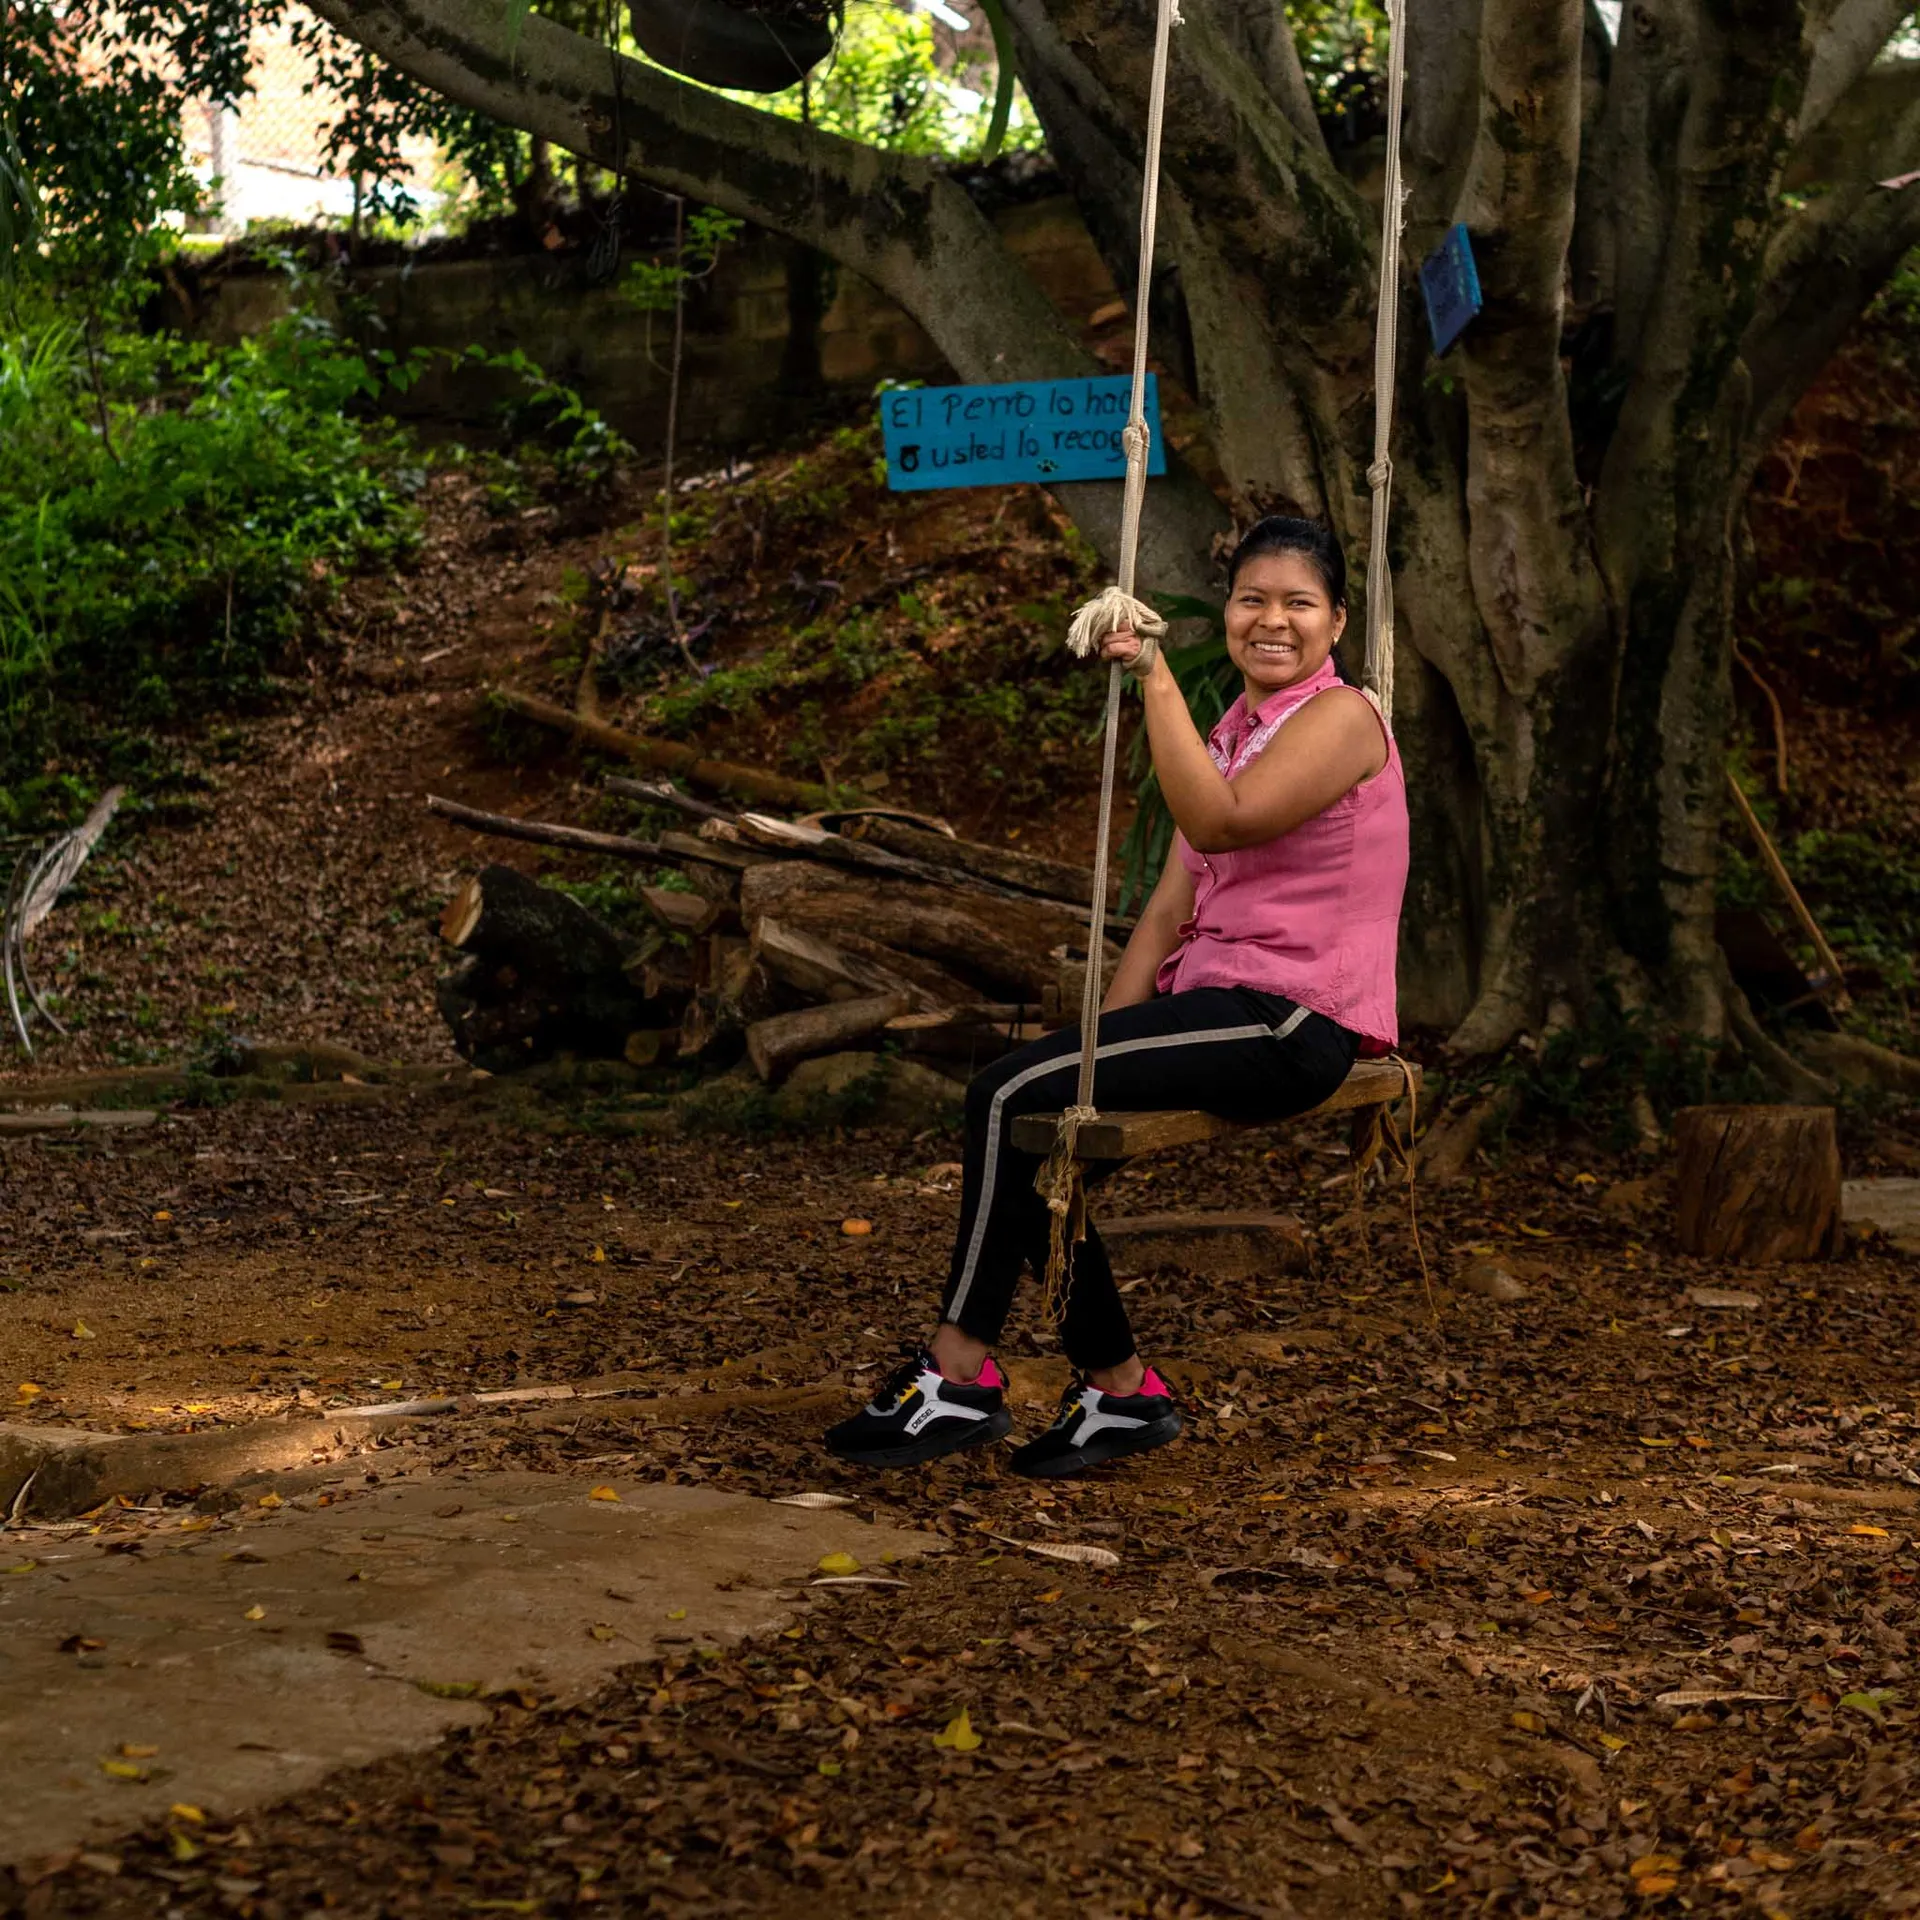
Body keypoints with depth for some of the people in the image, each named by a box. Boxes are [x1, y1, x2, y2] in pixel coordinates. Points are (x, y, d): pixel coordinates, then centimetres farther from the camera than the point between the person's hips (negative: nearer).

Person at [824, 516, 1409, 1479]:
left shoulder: (1340, 718, -7)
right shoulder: (1231, 733, 19)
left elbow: (1219, 822, -25)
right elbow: (1173, 909, 13)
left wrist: (1155, 677, -25)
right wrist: (1100, 1041, 2)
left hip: (1297, 1027, -9)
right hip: (1221, 1009, 9)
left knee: (1012, 1094, -16)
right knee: (1022, 1108, -8)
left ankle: (960, 1373, -7)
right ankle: (1115, 1383, -1)